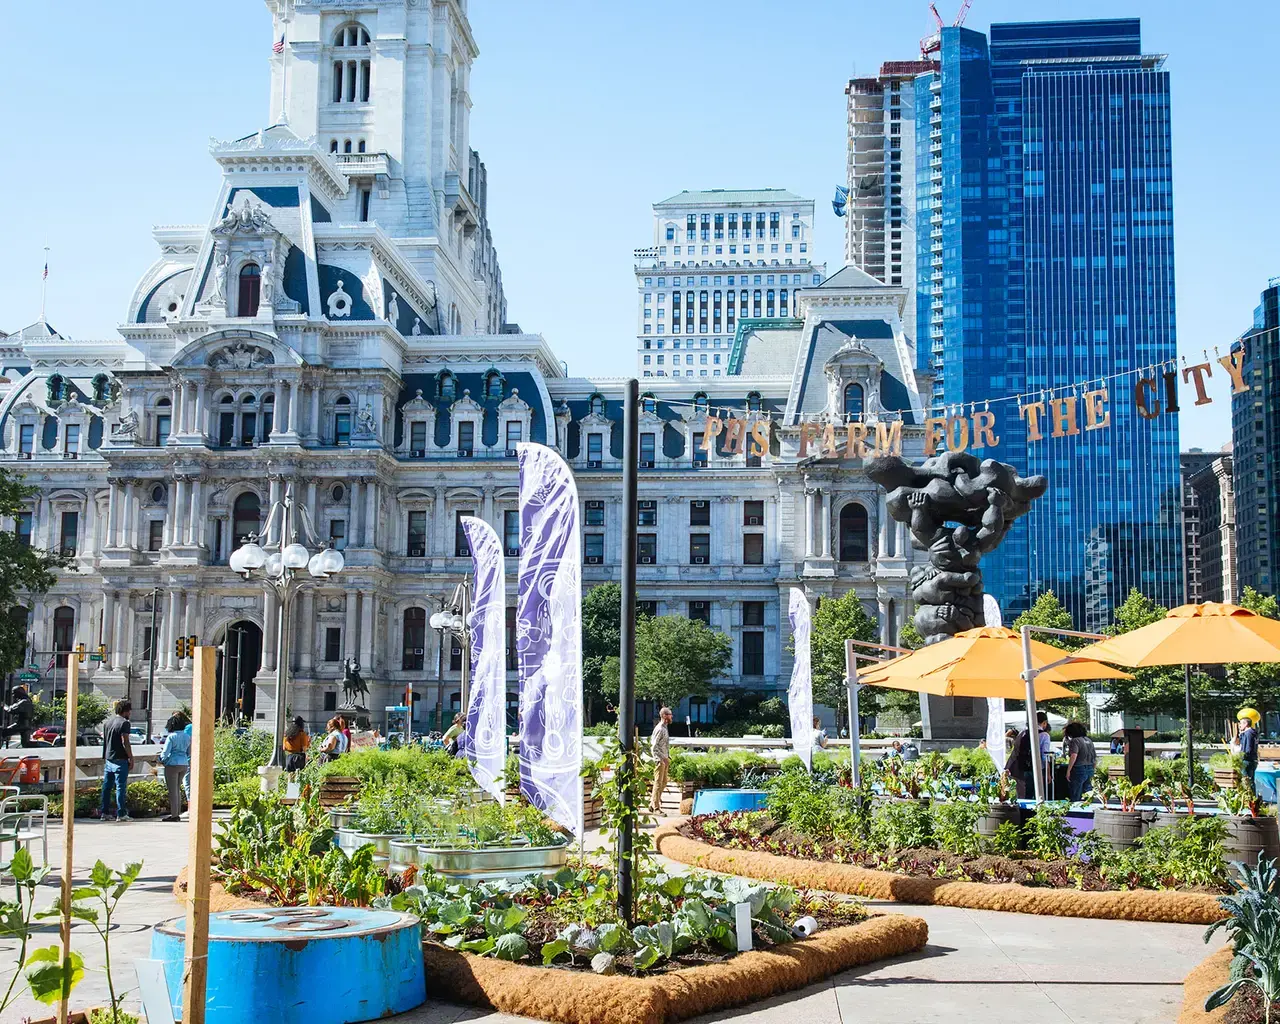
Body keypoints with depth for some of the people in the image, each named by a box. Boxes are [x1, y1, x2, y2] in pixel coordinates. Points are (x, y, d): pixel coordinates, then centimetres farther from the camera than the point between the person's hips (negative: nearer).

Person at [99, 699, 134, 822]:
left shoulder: (107, 722, 13)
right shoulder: (124, 723, -12)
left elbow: (104, 740, 18)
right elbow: (125, 743, -17)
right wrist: (131, 758, -11)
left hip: (108, 759, 8)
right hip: (120, 760, -8)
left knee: (106, 786, 11)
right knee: (121, 787, -4)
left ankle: (104, 813, 13)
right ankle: (121, 814, -4)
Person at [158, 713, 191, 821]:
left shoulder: (171, 737, -12)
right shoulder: (187, 736, 7)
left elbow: (165, 753, -11)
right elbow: (190, 753, 14)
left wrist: (161, 759, 8)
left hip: (173, 764, -7)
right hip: (184, 764, 7)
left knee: (172, 791, 0)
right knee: (178, 790, 17)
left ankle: (174, 815, 2)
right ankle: (178, 813, 19)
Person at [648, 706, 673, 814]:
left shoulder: (665, 728, 14)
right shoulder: (659, 729, -16)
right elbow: (654, 747, -21)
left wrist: (668, 758, 16)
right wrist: (662, 758, -23)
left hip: (665, 759, 10)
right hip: (660, 760, -10)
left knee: (663, 783, 14)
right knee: (658, 783, -5)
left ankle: (653, 803, 23)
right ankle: (656, 808, 0)